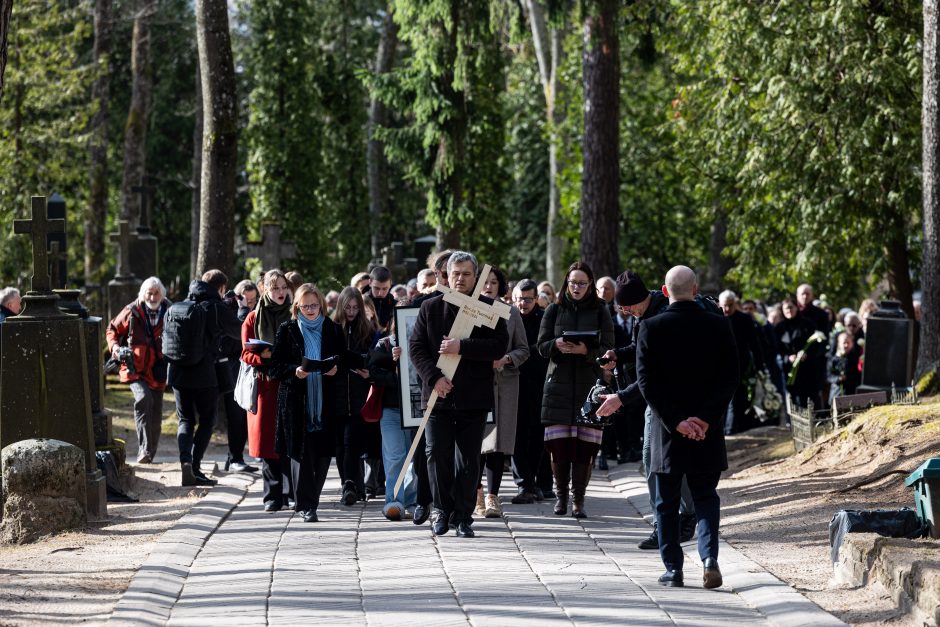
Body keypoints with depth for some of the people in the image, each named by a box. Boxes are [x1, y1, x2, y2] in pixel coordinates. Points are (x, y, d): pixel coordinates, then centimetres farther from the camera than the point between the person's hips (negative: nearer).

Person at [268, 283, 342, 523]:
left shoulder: (333, 330, 10)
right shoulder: (287, 330, 5)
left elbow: (343, 360, 16)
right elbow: (275, 366, 2)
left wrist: (336, 367, -6)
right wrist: (294, 371, -16)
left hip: (325, 402, 2)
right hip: (296, 402, -2)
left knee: (323, 453, 0)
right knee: (301, 453, -6)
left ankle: (307, 500, 16)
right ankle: (306, 505, -2)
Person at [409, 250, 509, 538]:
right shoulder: (430, 307, 8)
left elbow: (499, 345, -8)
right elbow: (416, 346, 3)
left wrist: (462, 347, -18)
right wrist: (434, 377, -11)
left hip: (473, 397, -1)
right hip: (438, 394, 1)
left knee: (468, 460, 2)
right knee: (437, 455, -1)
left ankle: (463, 517, 10)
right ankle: (442, 511, 13)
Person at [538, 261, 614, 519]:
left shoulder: (600, 312, 7)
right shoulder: (554, 310, 10)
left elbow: (608, 350, 1)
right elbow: (541, 346, 8)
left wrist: (586, 350, -18)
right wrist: (557, 345, -14)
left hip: (590, 385, -1)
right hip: (559, 384, 1)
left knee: (585, 447, -5)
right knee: (559, 445, -4)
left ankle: (578, 499, 3)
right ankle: (561, 496, 11)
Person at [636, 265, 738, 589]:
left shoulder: (651, 328, -6)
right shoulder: (719, 326, -2)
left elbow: (647, 381, -10)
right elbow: (730, 378, -5)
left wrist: (675, 421, -9)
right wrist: (706, 418, -7)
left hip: (666, 429, -1)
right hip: (708, 430, 1)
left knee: (667, 502, 10)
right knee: (705, 497, 12)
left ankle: (673, 569, 9)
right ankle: (709, 558, -7)